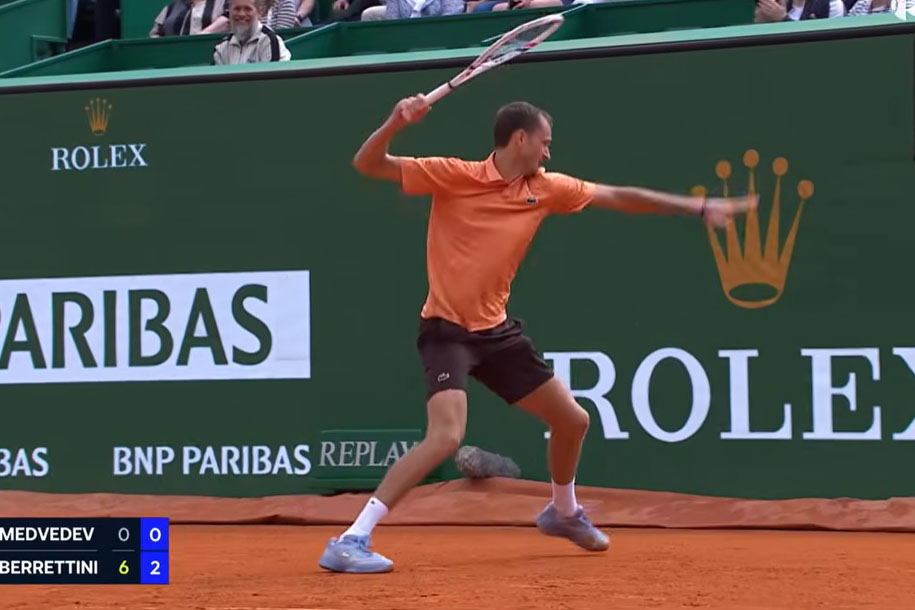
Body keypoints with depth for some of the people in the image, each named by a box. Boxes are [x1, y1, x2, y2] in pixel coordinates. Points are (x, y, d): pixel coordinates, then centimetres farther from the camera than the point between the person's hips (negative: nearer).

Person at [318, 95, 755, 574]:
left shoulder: (544, 188, 5)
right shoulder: (453, 175, -11)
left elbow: (618, 197, 15)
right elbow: (368, 165, -12)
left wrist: (698, 208, 16)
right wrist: (395, 124, -32)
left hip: (496, 330, 7)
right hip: (447, 329, -7)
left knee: (572, 420, 15)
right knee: (446, 436, -28)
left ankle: (563, 513, 46)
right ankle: (350, 541, -25)